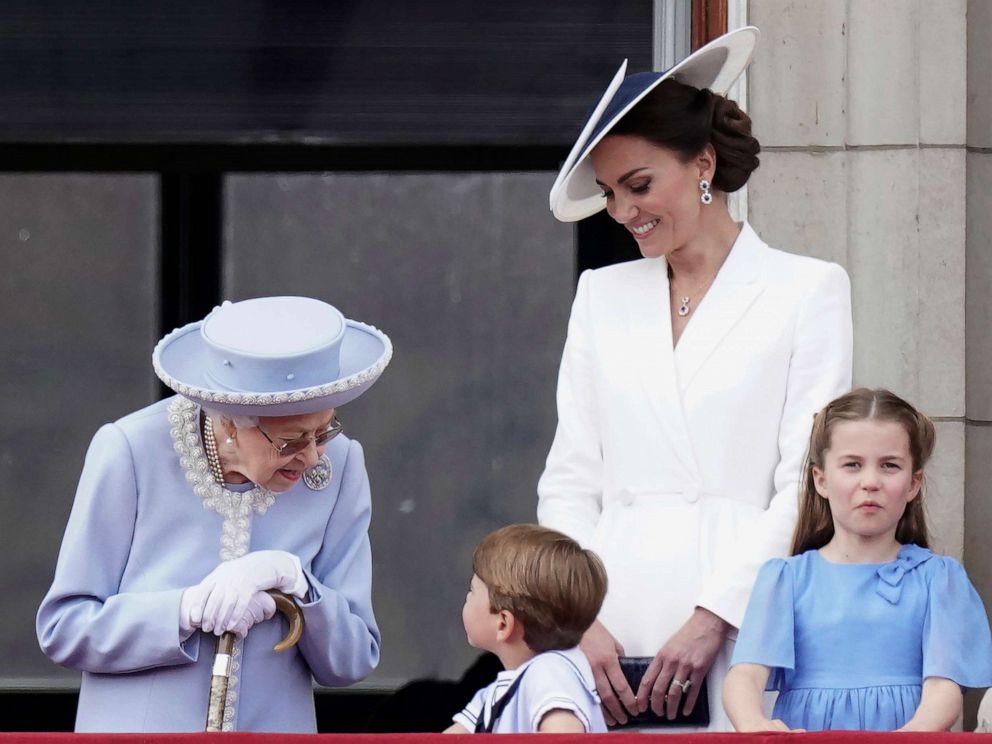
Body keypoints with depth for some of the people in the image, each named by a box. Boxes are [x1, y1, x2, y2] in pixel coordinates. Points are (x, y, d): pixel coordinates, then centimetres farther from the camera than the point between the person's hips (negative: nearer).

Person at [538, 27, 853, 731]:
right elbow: (570, 480, 14)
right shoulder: (602, 294, 19)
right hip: (614, 622, 3)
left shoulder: (809, 289, 6)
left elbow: (808, 483, -2)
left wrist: (713, 617, -11)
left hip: (741, 625, -3)